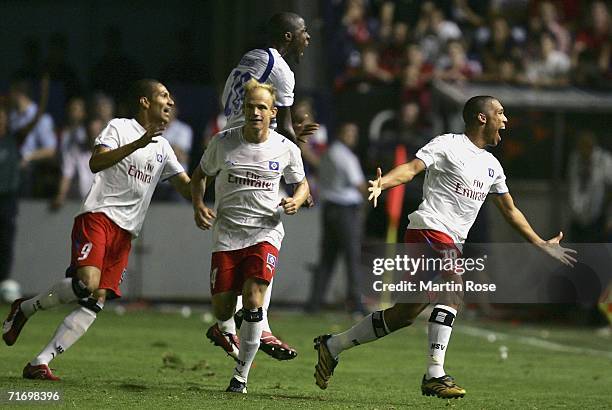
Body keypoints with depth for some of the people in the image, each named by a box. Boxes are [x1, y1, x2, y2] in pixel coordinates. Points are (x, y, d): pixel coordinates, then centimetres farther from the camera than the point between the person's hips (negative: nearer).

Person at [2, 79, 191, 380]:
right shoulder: (120, 127, 1)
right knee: (86, 284, -27)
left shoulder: (162, 147, 22)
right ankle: (25, 309, -2)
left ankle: (40, 363, -8)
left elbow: (186, 185, 25)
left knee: (96, 302, -7)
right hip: (98, 216, -7)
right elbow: (95, 163, -15)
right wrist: (138, 143, -23)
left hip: (126, 230, 7)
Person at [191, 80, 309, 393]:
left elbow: (302, 183, 17)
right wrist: (199, 206, -4)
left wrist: (297, 201, -6)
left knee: (253, 301, -19)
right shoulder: (223, 142, -2)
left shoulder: (286, 149, -1)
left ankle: (241, 376, -6)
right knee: (222, 313, -2)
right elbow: (199, 176, 14)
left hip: (265, 230, -1)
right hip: (226, 233, 1)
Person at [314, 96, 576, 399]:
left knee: (405, 314, 6)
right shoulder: (448, 145, -3)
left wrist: (542, 245, 29)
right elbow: (412, 167, -15)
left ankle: (332, 346, 19)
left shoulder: (491, 165, 20)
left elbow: (510, 210, 30)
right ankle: (435, 374, -30)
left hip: (452, 243, 8)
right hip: (429, 229, -8)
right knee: (452, 291, -28)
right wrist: (381, 183, -35)